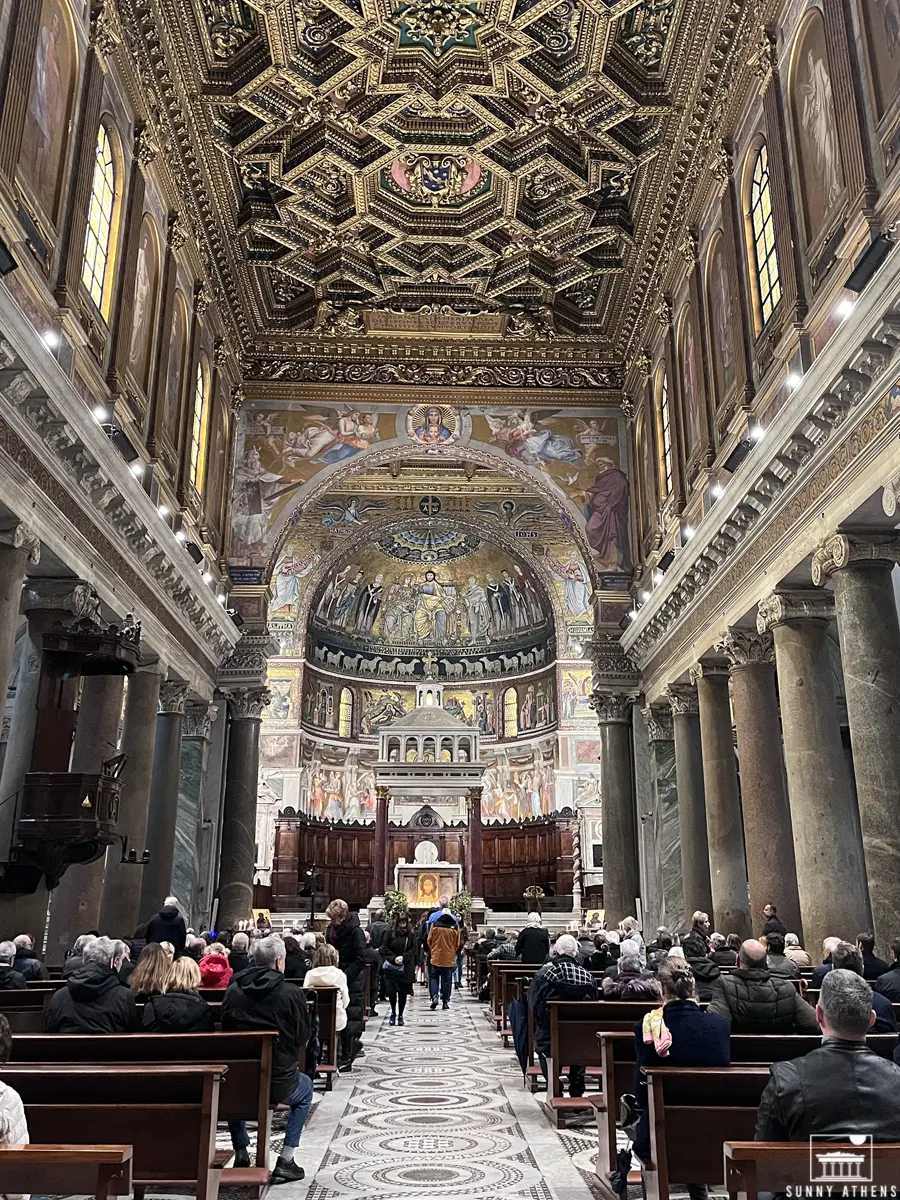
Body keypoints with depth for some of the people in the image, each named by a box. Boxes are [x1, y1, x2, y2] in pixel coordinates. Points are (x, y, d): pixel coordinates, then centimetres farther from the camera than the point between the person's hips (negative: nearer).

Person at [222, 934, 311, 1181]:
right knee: (306, 1088, 30)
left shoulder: (232, 991, -2)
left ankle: (241, 1155, 34)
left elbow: (226, 1031, 11)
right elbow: (302, 1039, -2)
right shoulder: (292, 993, -12)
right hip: (278, 1083, -3)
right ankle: (286, 1161, 22)